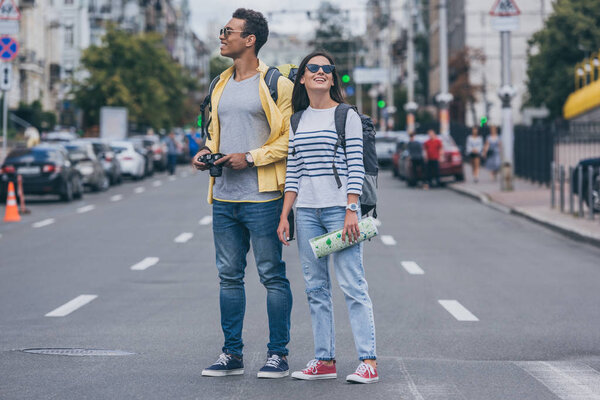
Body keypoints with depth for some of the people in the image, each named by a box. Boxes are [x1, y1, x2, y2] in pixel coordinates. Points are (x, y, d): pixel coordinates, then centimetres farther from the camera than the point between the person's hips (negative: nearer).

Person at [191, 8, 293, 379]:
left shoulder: (276, 85, -6)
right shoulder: (221, 85, 16)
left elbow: (292, 139, -9)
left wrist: (251, 157, -15)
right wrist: (207, 152, 6)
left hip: (262, 197, -7)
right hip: (224, 197, 7)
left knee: (273, 275, 0)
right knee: (229, 275, 9)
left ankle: (278, 354, 7)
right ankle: (232, 354, 16)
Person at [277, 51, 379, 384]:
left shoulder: (347, 116, 0)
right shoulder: (296, 121, 14)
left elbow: (355, 168, -5)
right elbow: (293, 173, 14)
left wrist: (351, 211, -13)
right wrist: (284, 216, 7)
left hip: (340, 208, -5)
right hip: (306, 211, 5)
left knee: (353, 285, -8)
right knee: (316, 288, 6)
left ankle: (368, 361, -7)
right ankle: (325, 360, 11)